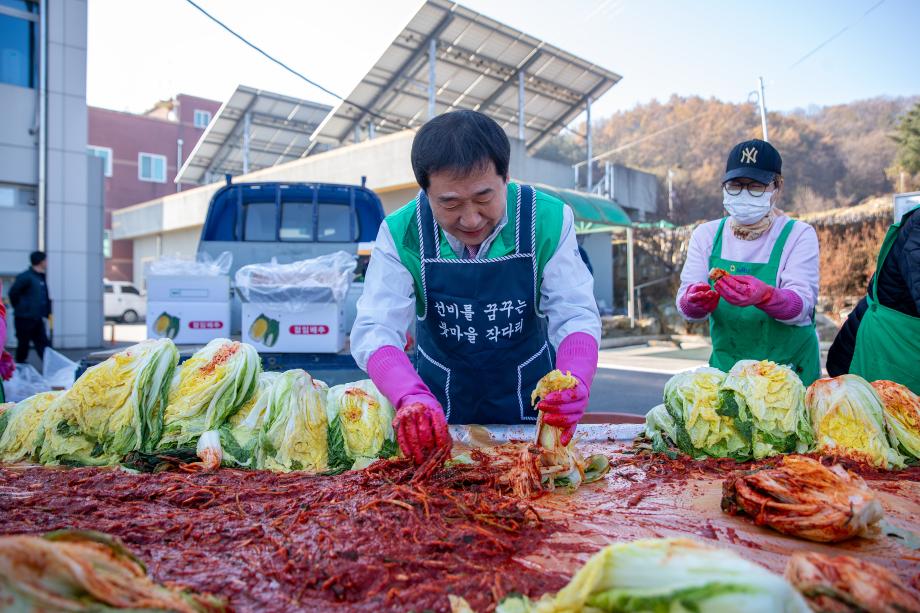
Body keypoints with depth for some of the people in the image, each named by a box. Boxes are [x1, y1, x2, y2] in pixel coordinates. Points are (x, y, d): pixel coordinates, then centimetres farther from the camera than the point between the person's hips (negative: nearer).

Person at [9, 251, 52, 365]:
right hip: (24, 318, -7)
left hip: (37, 319, 7)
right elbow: (13, 293, -15)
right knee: (23, 345, 5)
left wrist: (47, 311, 6)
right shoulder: (25, 277, -14)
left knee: (44, 345, 4)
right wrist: (20, 309, -5)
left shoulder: (41, 278, 11)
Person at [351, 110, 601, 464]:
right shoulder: (401, 233, -18)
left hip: (527, 398, 0)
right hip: (439, 402, 1)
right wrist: (411, 397, -43)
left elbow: (577, 316, -19)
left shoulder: (549, 220, -18)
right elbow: (375, 330, -24)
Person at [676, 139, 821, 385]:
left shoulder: (799, 235, -6)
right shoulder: (706, 235, 0)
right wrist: (693, 301, -33)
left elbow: (801, 305, -19)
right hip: (725, 365, 2)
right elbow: (685, 304, -9)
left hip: (790, 370, -2)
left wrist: (764, 296, -40)